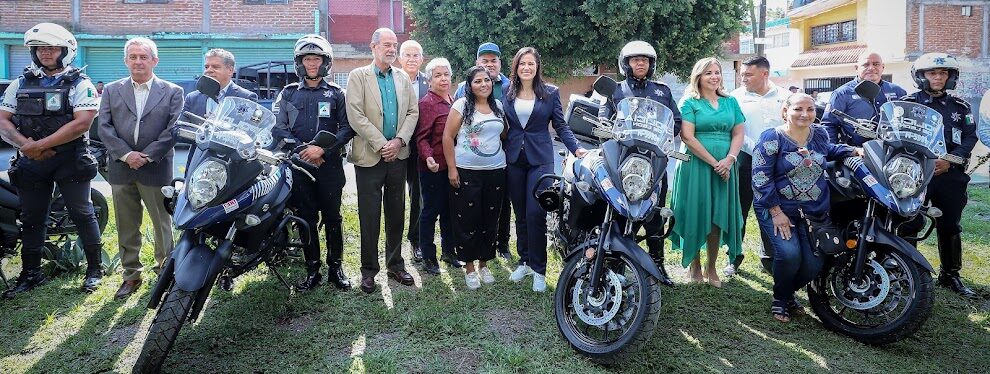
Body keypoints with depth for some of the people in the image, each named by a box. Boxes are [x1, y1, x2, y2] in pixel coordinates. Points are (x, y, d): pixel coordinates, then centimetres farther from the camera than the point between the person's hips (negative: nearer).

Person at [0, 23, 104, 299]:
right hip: (30, 162, 5)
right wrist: (24, 143, -11)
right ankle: (31, 274, 22)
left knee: (82, 215, 2)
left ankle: (95, 268, 13)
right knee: (32, 219, 11)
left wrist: (41, 145, -17)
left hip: (70, 160, -5)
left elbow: (82, 123, -15)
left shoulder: (80, 84, -3)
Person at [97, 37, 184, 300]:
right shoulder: (111, 90, 11)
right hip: (121, 169, 3)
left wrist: (147, 156, -13)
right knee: (127, 227, 10)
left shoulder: (172, 92, 3)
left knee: (162, 224, 5)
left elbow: (174, 129, -5)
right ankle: (131, 275, 20)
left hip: (156, 169, -3)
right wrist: (126, 154, -11)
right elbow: (105, 127, 3)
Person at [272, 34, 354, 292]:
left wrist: (322, 149, -14)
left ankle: (336, 268, 12)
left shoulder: (336, 93, 8)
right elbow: (277, 127, 3)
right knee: (307, 219, 5)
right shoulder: (289, 93, 12)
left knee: (333, 217, 2)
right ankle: (312, 270, 13)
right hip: (299, 165, 1)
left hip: (330, 164, -1)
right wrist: (302, 150, -11)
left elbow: (347, 128, -1)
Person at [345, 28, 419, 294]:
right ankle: (369, 269, 13)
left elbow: (413, 112, 6)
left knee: (396, 213, 10)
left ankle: (395, 264, 23)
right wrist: (381, 144, -14)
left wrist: (399, 140, -9)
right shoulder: (358, 76, -1)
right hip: (369, 157, -4)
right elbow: (355, 115, -10)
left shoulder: (404, 80, 13)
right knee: (369, 216, 1)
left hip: (398, 155, 4)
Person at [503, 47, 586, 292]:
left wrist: (576, 148, -13)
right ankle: (524, 261, 23)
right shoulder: (507, 93, 8)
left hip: (540, 160, -3)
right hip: (514, 159, 3)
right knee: (520, 214, 9)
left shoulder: (551, 93, 2)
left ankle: (538, 269, -1)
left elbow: (560, 125, 1)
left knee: (535, 213, -11)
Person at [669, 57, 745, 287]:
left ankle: (711, 268, 18)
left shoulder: (730, 102, 14)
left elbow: (738, 133, 9)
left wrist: (729, 160, -9)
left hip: (724, 167, 4)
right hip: (696, 165, -4)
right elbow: (687, 137, -10)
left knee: (719, 217, 6)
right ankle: (694, 265, 15)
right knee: (696, 214, 1)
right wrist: (714, 162, -15)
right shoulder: (689, 102, -1)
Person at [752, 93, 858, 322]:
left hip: (815, 212, 5)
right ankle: (780, 299, 5)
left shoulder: (819, 133, 7)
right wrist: (776, 212, -18)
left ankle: (789, 292, 28)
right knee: (789, 254, -25)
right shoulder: (771, 138, -10)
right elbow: (760, 178, -15)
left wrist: (853, 152, 15)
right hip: (778, 210, -5)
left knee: (813, 264, -5)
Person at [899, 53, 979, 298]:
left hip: (950, 174, 3)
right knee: (909, 224, -5)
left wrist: (950, 161, -10)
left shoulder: (960, 106, 13)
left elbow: (970, 137, 6)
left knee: (950, 227, 9)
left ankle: (950, 274, 22)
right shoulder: (907, 103, 4)